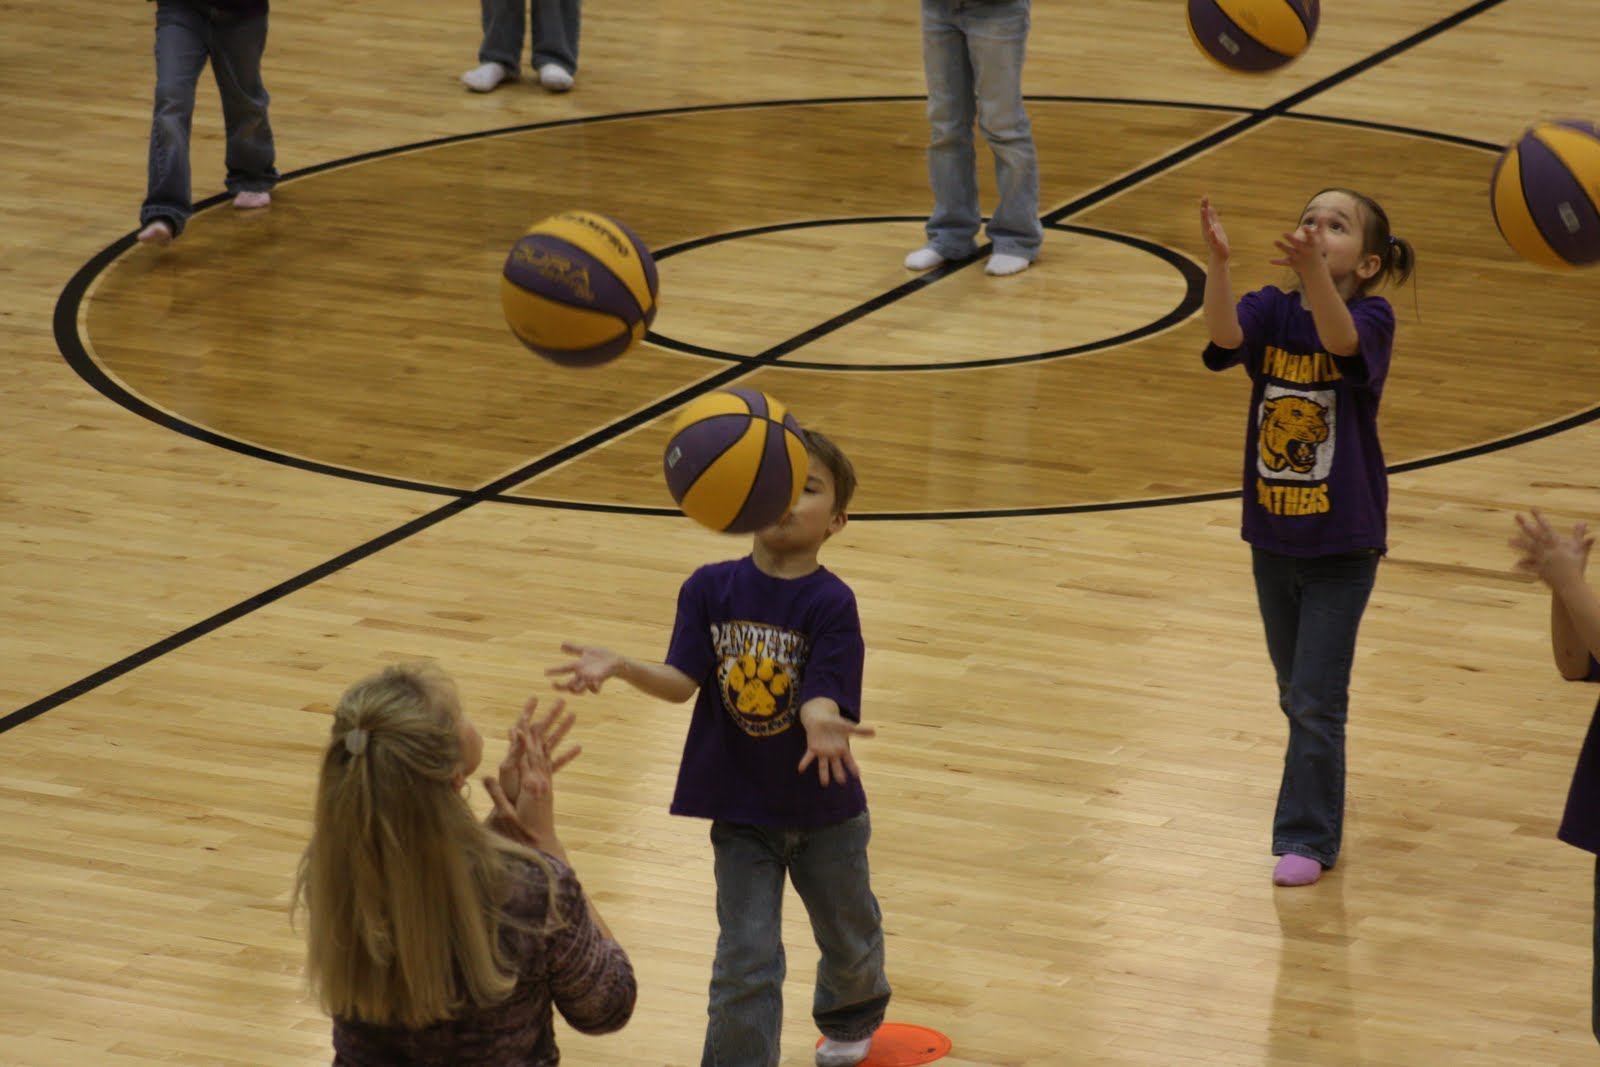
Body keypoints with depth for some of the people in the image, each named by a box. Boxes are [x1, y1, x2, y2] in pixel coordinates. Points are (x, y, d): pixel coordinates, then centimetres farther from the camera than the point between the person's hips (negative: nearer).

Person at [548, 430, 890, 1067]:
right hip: (741, 814, 0)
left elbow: (821, 696, -28)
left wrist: (822, 726, -52)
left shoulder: (831, 603, -19)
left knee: (850, 943, 22)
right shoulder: (711, 589, -9)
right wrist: (620, 668, -32)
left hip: (823, 814, 0)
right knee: (746, 964, -6)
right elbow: (681, 681, -13)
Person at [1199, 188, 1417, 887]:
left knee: (1316, 698, -4)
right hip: (1273, 535, 4)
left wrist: (1313, 270, -57)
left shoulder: (1371, 319, -14)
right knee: (1296, 692, 18)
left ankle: (1306, 838, 7)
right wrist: (1217, 261, -46)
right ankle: (1321, 797, 37)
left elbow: (1340, 338, -38)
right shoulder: (1271, 311, -5)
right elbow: (1226, 335, -27)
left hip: (1342, 544, -4)